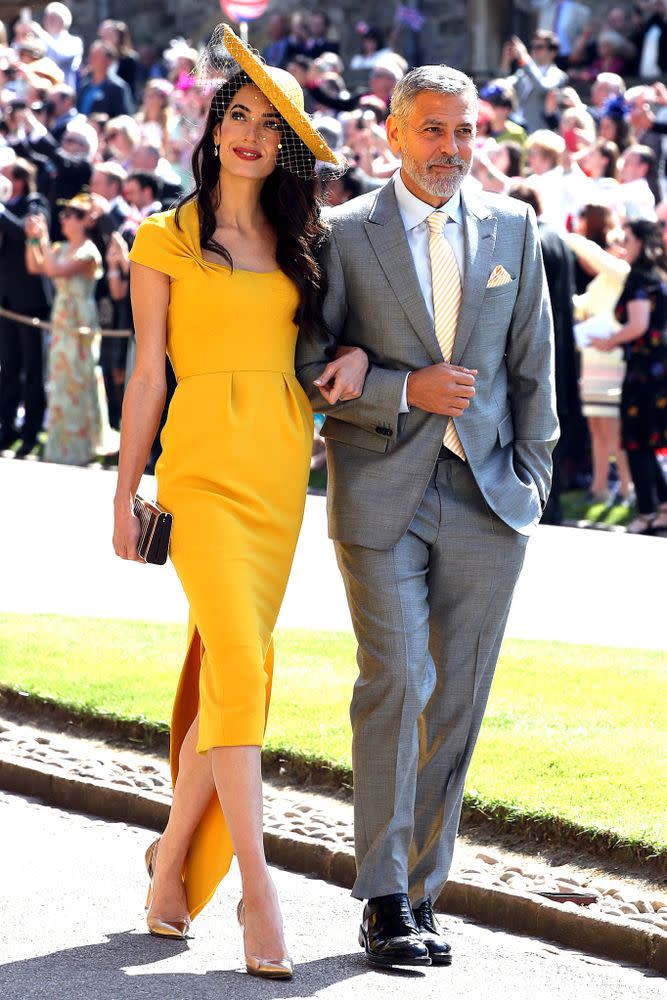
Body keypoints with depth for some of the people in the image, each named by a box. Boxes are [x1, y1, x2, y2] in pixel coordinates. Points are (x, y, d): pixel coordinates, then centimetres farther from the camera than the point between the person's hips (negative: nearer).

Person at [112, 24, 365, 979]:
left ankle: (177, 853, 22)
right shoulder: (166, 239, 4)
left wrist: (358, 352, 0)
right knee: (239, 661, -15)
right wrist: (125, 492, 1)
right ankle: (257, 892, -17)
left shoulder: (302, 243, 15)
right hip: (206, 460, -4)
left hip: (284, 465, 5)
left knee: (231, 665, 5)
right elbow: (148, 371, 4)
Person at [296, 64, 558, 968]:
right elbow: (310, 366, -1)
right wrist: (404, 391, -13)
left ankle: (422, 893, 13)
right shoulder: (344, 235, 1)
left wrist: (531, 475, 6)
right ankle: (385, 902, -6)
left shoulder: (513, 229, 11)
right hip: (382, 495, -3)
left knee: (458, 698, 4)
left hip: (488, 496, 3)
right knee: (396, 683, -11)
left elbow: (533, 362, 13)